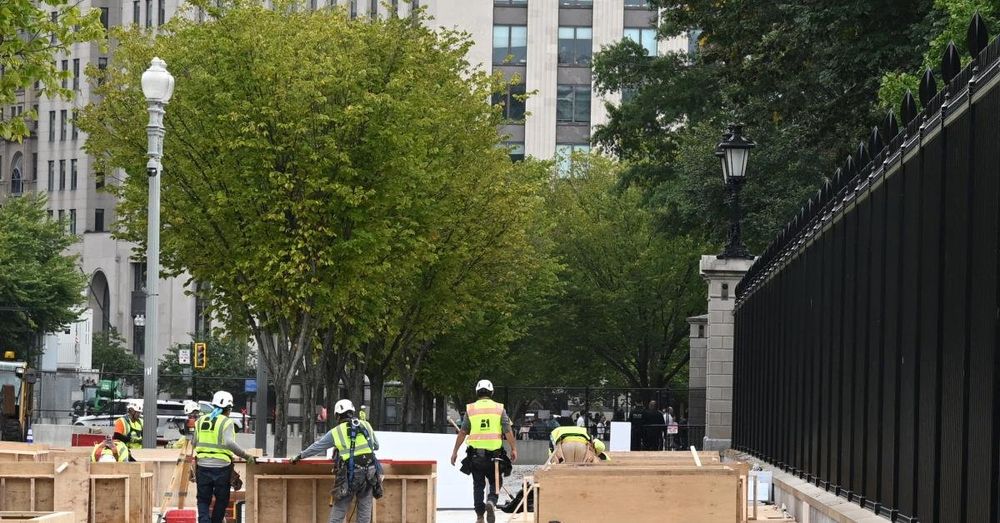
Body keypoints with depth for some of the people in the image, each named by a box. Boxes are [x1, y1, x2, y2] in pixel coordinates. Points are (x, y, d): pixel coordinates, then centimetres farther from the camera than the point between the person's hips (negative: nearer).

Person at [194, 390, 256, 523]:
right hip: (221, 466, -4)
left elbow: (194, 444, 11)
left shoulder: (200, 421, 9)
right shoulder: (226, 422, -7)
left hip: (203, 466, 4)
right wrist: (246, 456, -19)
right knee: (221, 501, 13)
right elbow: (229, 443, -22)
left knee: (203, 501, 9)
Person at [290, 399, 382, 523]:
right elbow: (376, 446, 19)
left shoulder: (336, 432, 2)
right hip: (370, 472, 2)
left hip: (350, 475, -2)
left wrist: (300, 456, 26)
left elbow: (317, 447, 12)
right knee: (364, 508, 8)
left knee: (340, 508, 4)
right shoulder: (366, 425, 8)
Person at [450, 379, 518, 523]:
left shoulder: (470, 409, 3)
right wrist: (514, 449, 6)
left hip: (475, 454, 1)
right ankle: (491, 501, -16)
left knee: (478, 485, 9)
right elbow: (508, 432, -2)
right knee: (495, 482, 13)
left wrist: (455, 451, 8)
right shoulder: (499, 409, 2)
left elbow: (462, 433, 3)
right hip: (494, 452, -1)